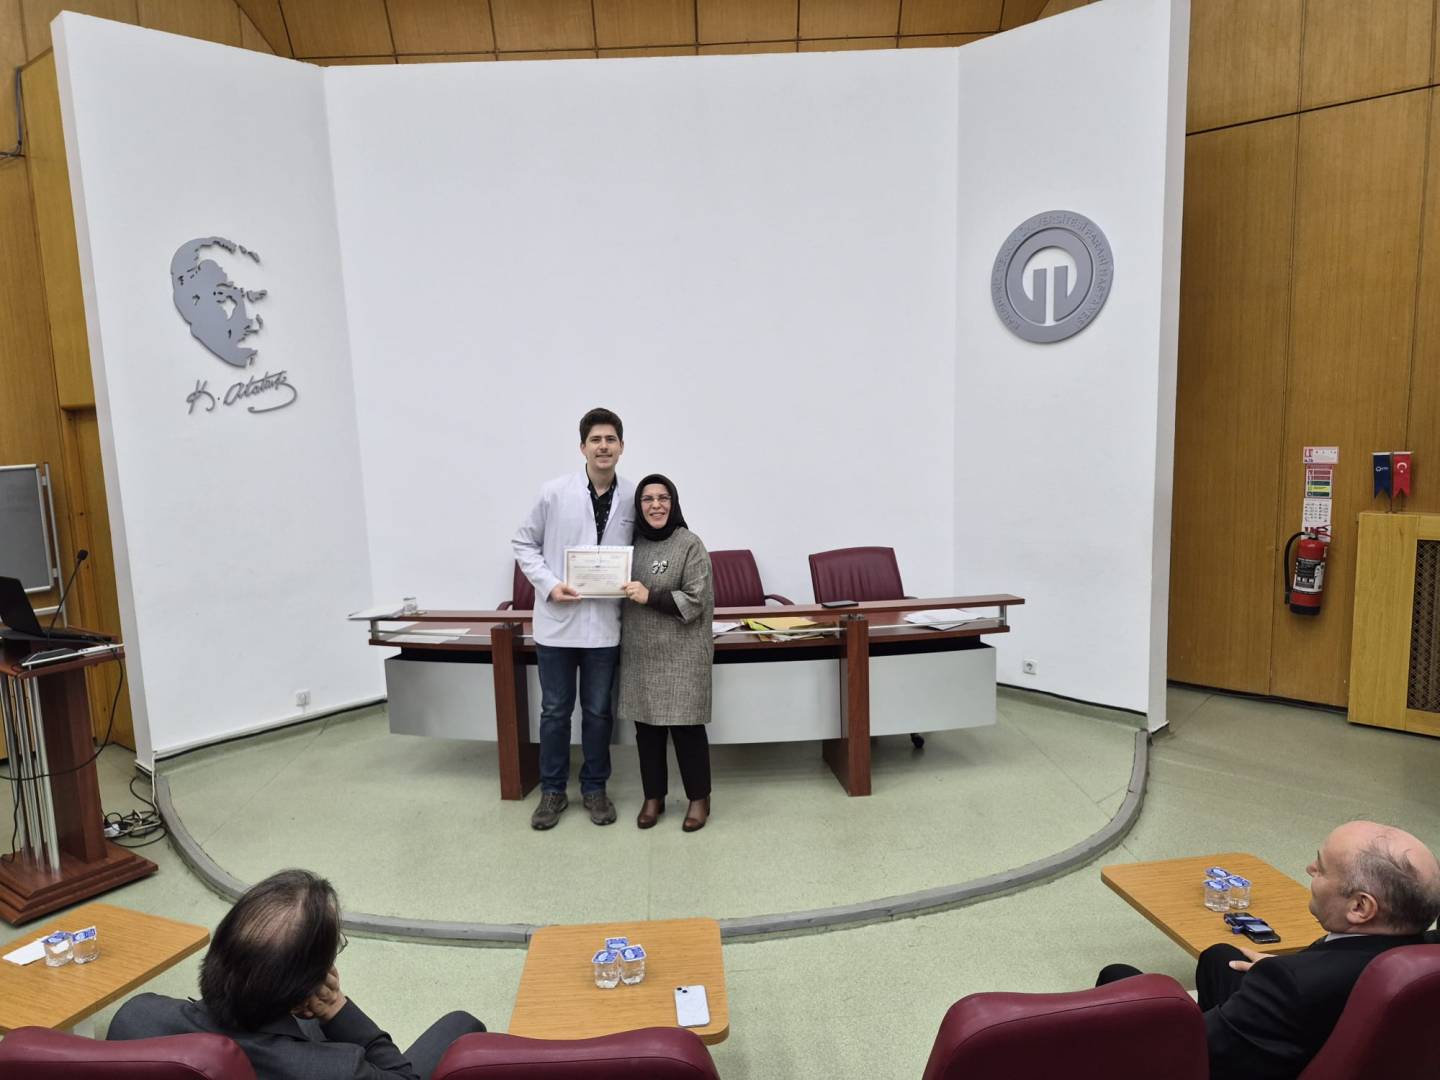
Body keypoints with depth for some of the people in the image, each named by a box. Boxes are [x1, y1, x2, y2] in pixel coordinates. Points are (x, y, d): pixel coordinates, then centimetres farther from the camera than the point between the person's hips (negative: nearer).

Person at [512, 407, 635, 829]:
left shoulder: (632, 498, 0)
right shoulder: (555, 491, -4)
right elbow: (523, 543, 2)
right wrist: (548, 584, -11)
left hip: (604, 624, 1)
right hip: (556, 621, -1)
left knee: (597, 712, 12)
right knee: (555, 711, 11)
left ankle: (594, 788, 29)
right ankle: (552, 790, 26)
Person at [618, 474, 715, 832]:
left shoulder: (690, 544, -7)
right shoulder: (633, 543, 8)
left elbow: (696, 601, -13)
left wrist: (649, 597, -19)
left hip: (681, 654, -5)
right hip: (640, 653, 5)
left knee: (686, 725, 1)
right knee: (646, 726, 10)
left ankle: (699, 799, 18)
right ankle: (653, 797, 25)